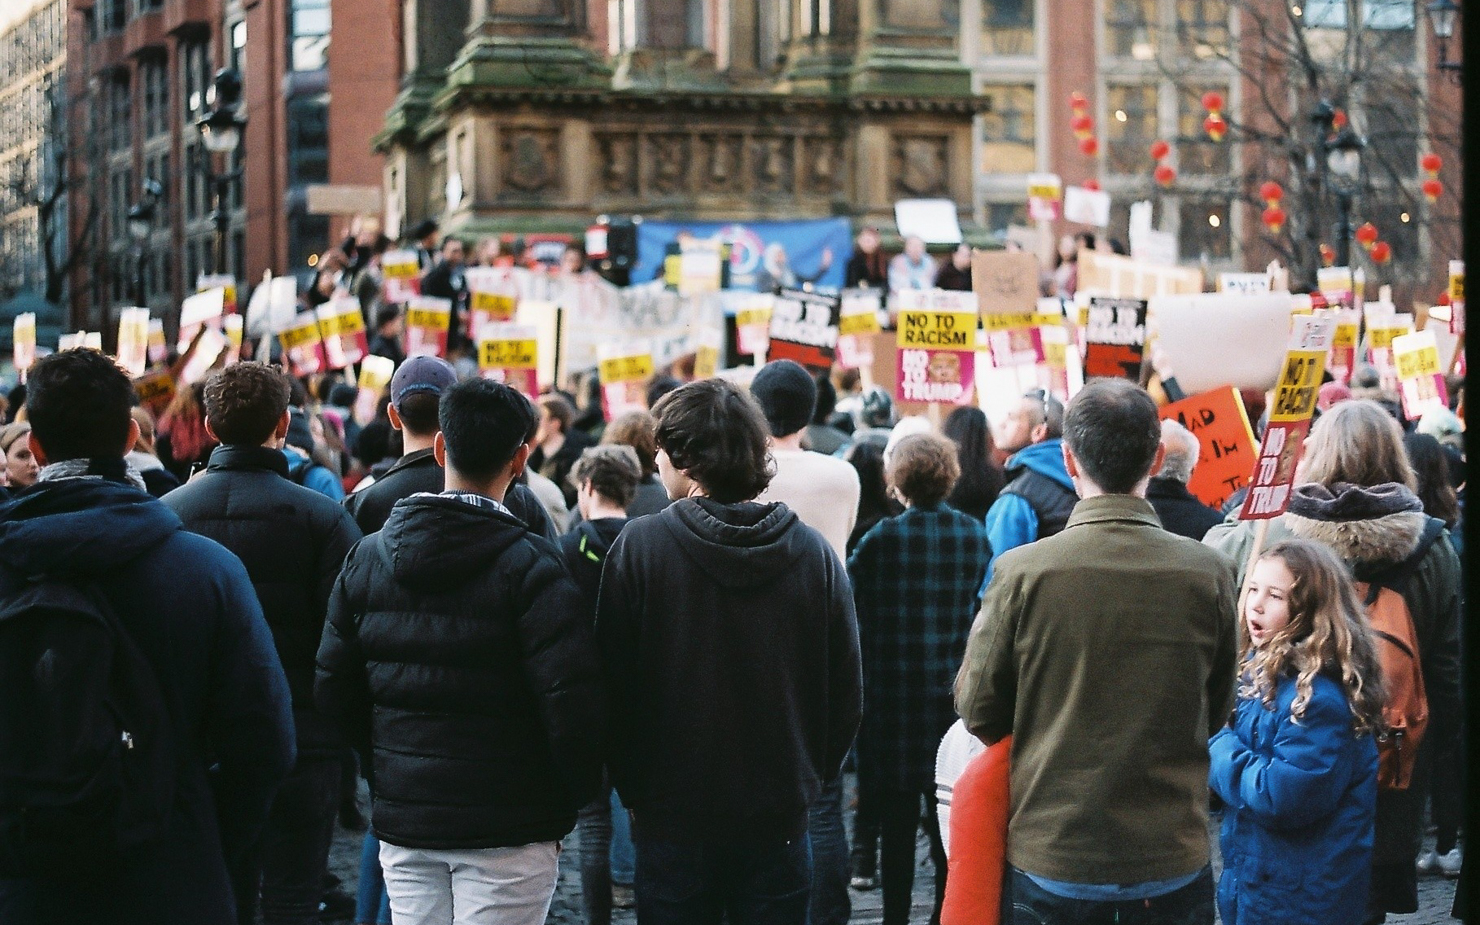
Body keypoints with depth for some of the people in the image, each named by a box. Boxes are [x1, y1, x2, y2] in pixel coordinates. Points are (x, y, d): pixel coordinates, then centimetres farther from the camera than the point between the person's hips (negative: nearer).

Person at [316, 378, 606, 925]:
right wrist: (574, 796, -3)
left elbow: (332, 687, 6)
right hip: (508, 830, -4)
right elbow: (572, 700, -18)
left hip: (401, 820, 5)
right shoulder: (529, 565, -12)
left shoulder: (366, 557, 3)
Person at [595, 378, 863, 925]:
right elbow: (846, 692, 2)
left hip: (672, 819, -2)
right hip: (780, 817, 2)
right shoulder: (814, 552, -3)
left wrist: (632, 788, 5)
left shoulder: (639, 546, -10)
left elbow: (613, 684, -7)